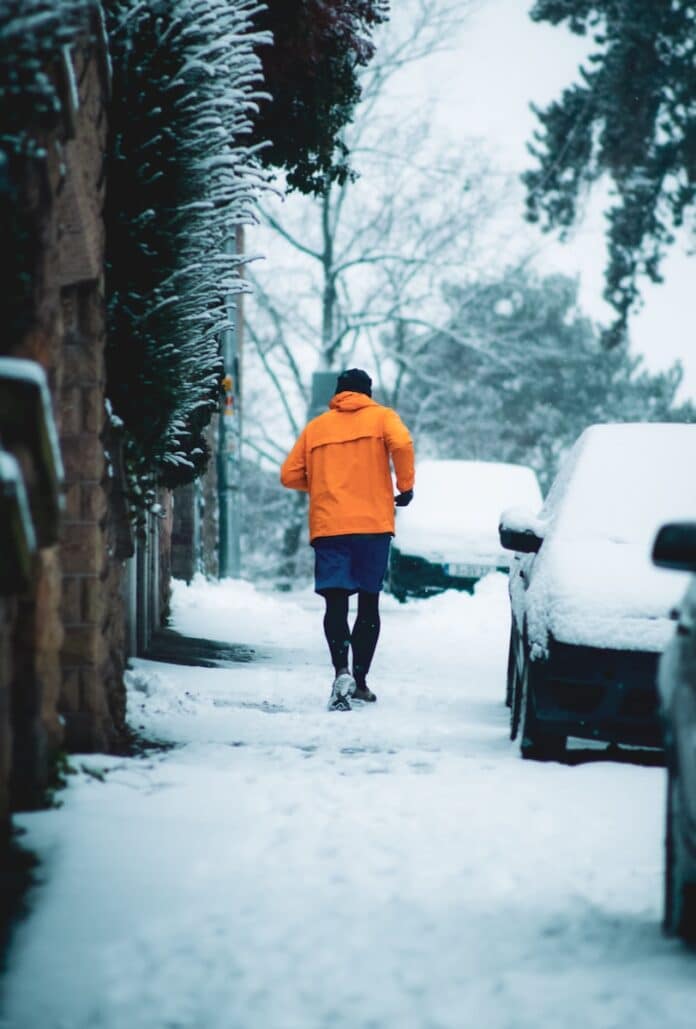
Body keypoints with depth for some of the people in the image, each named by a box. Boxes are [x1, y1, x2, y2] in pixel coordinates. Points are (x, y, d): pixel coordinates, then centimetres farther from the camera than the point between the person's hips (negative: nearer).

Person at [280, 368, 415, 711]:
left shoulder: (316, 426, 15)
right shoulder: (380, 417, 8)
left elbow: (290, 475, 12)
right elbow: (401, 443, -13)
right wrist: (405, 486, -1)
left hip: (328, 526, 1)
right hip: (373, 523, -1)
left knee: (336, 603, -6)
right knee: (369, 603, 11)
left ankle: (342, 672, -28)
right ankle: (360, 680, 12)